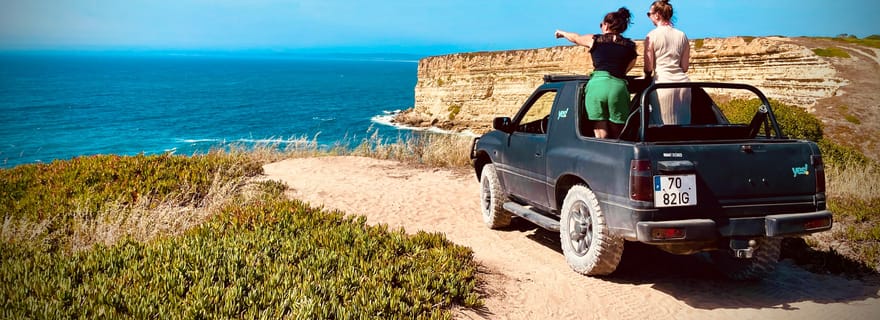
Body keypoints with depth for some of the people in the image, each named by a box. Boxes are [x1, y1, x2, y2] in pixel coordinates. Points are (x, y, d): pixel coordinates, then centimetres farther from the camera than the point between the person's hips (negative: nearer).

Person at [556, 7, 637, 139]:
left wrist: (562, 33, 54)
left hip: (597, 85, -1)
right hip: (619, 87, 1)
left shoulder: (594, 39, 14)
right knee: (617, 137, 6)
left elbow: (575, 38, 33)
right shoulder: (630, 46, 17)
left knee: (600, 138, -3)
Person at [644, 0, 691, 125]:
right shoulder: (682, 35, 14)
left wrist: (646, 77, 20)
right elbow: (684, 67, 14)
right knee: (683, 124, 5)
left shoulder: (652, 35, 0)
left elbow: (648, 68, -1)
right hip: (682, 82, 5)